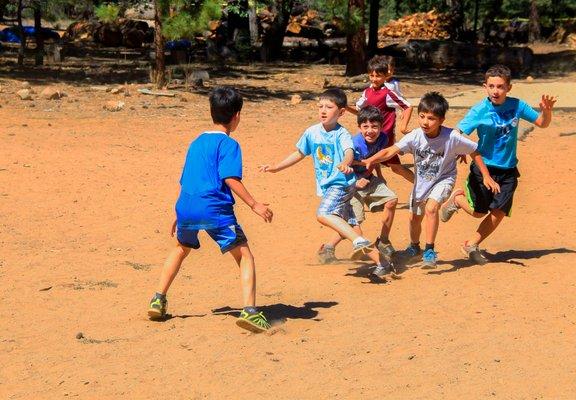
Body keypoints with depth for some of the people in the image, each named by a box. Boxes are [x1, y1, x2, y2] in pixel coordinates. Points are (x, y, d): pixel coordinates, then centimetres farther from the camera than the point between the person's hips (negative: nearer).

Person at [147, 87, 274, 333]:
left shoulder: (196, 142, 22)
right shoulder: (228, 144, 0)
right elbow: (230, 179, -13)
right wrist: (254, 205, -14)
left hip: (186, 208, 7)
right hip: (215, 209, -7)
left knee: (181, 249, 31)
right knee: (245, 256, 0)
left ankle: (158, 300, 30)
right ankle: (249, 311, -14)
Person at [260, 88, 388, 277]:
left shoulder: (342, 134, -14)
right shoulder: (312, 132, 5)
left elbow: (349, 151, -34)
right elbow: (299, 154, 18)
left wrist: (345, 163, -56)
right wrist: (276, 167, 19)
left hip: (341, 183, -8)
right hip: (326, 186, 8)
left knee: (323, 213, -29)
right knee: (348, 225, 12)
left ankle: (360, 242, -32)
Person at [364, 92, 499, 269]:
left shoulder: (452, 137, -27)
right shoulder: (414, 137, -24)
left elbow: (474, 152, -13)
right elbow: (390, 151, -32)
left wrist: (486, 177, -12)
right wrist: (370, 160, -48)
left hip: (443, 179, -3)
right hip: (421, 182, 3)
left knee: (431, 207, -28)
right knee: (414, 217, 16)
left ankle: (429, 251, -16)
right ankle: (414, 247, 47)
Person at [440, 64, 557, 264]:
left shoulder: (516, 106, -4)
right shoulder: (479, 111, -15)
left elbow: (542, 123, 7)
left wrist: (546, 110, -14)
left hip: (508, 170, 3)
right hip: (484, 167, -3)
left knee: (499, 213, -1)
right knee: (479, 211, 3)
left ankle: (471, 245, 18)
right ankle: (457, 199, 36)